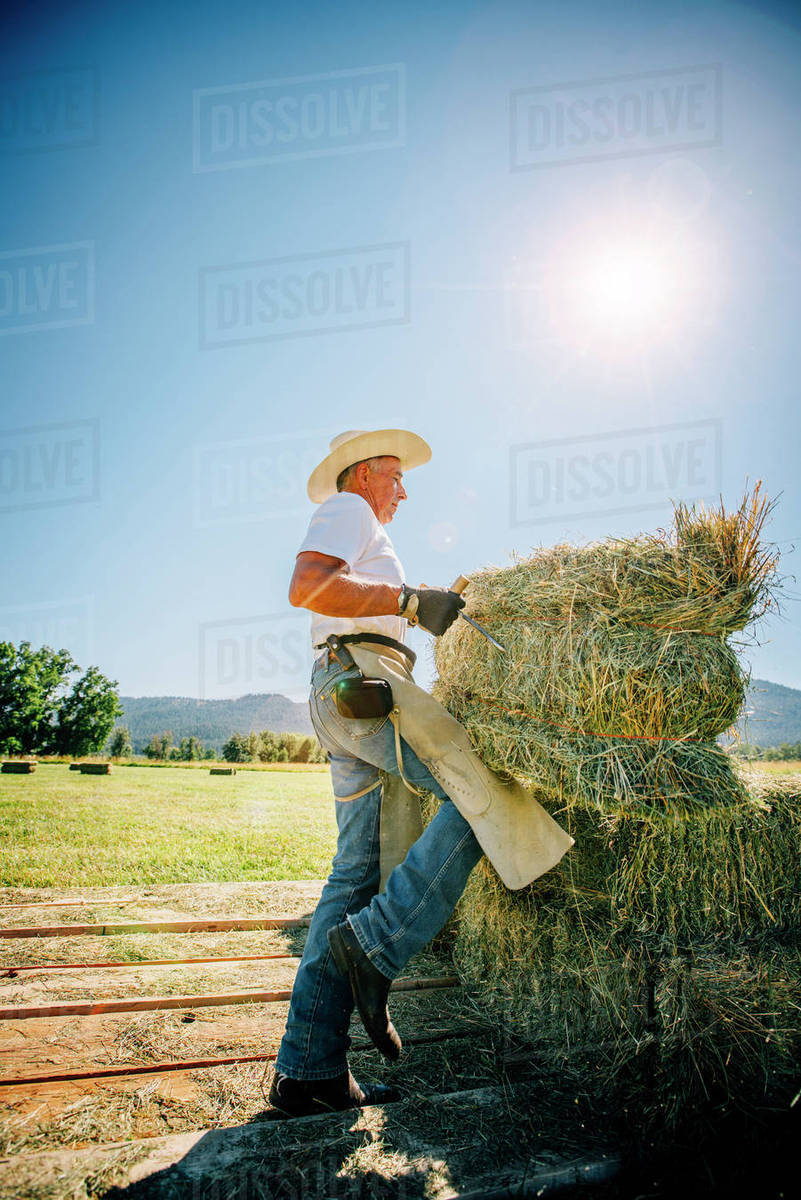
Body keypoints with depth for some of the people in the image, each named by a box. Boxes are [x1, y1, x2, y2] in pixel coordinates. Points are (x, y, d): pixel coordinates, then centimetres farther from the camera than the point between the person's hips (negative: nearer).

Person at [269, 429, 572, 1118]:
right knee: (490, 789, -19)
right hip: (362, 679, -10)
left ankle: (308, 1071, 2)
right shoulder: (347, 508, 7)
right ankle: (374, 945, -17)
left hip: (354, 697, 10)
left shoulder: (362, 541, 37)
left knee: (358, 877, 2)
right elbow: (306, 586, -13)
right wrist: (408, 601, -16)